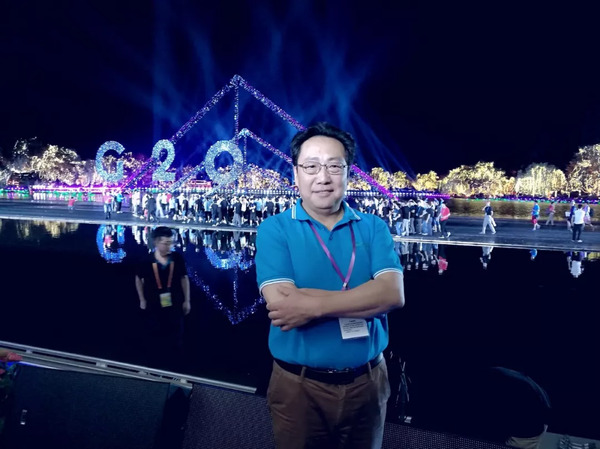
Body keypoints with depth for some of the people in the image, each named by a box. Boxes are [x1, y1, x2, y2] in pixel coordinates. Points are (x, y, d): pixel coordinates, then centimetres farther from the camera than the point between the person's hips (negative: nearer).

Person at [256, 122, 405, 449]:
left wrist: (313, 304, -25)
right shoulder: (275, 229, -9)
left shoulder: (373, 228, -2)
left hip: (367, 382, 3)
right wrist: (363, 296, -19)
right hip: (298, 385, -2)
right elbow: (280, 302, -22)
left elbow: (393, 293, -16)